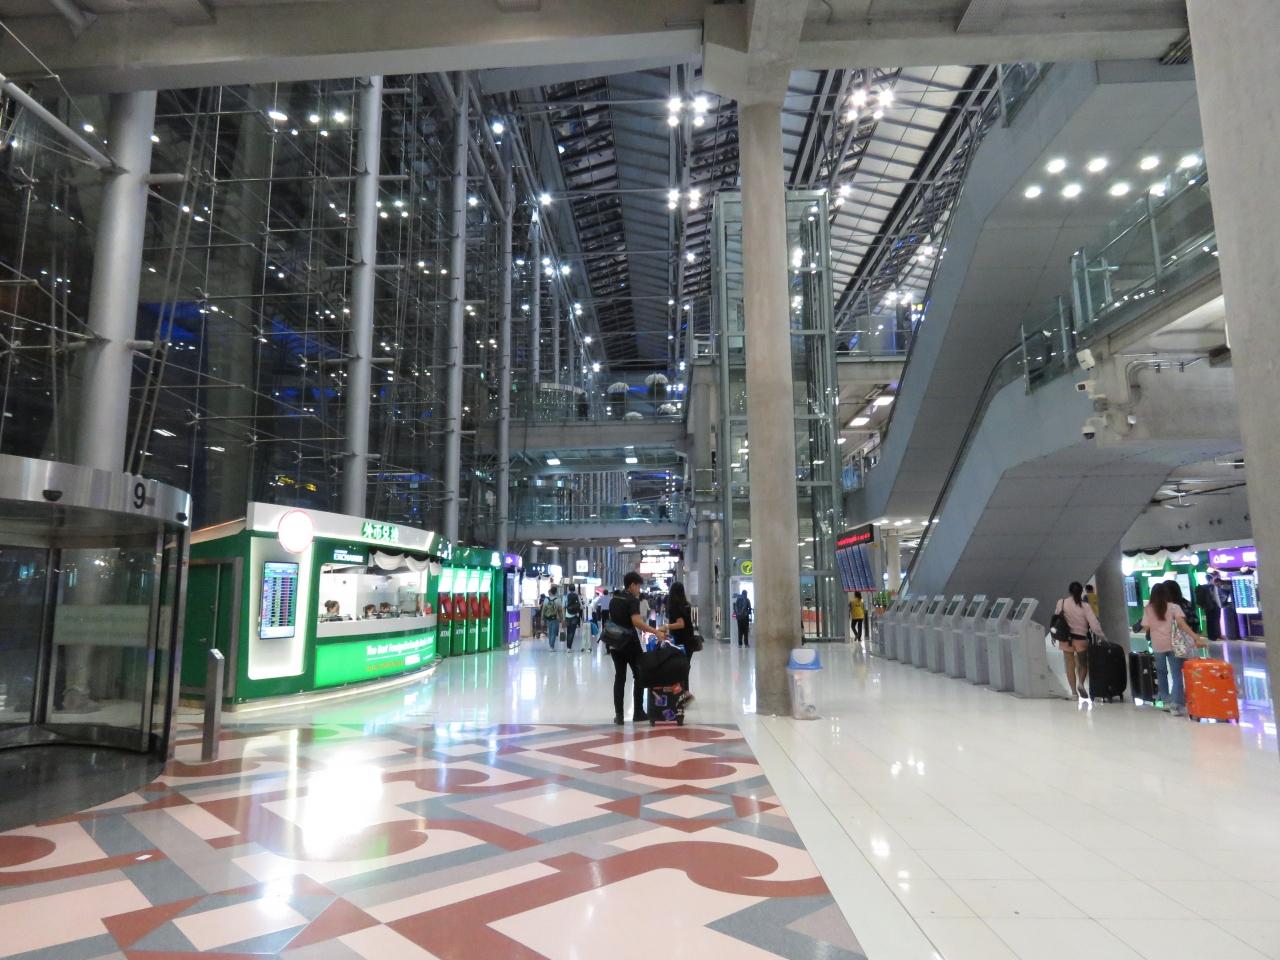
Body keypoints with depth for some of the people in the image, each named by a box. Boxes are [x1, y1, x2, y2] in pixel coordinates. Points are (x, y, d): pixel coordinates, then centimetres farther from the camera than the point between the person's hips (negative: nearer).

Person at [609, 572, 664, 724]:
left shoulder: (613, 599, 12)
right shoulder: (632, 600, -12)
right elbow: (636, 621, -25)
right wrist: (655, 632, -24)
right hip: (630, 643, -6)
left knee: (619, 678, 7)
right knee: (639, 676, 6)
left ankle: (618, 714, 3)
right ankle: (638, 712, 8)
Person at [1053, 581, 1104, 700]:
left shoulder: (1061, 603, -4)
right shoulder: (1085, 606, -9)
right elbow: (1094, 624, -11)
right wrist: (1101, 635, 2)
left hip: (1066, 638, 1)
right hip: (1080, 639, -1)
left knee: (1070, 666, 9)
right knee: (1083, 664, 16)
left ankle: (1074, 692, 9)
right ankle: (1081, 683, -8)